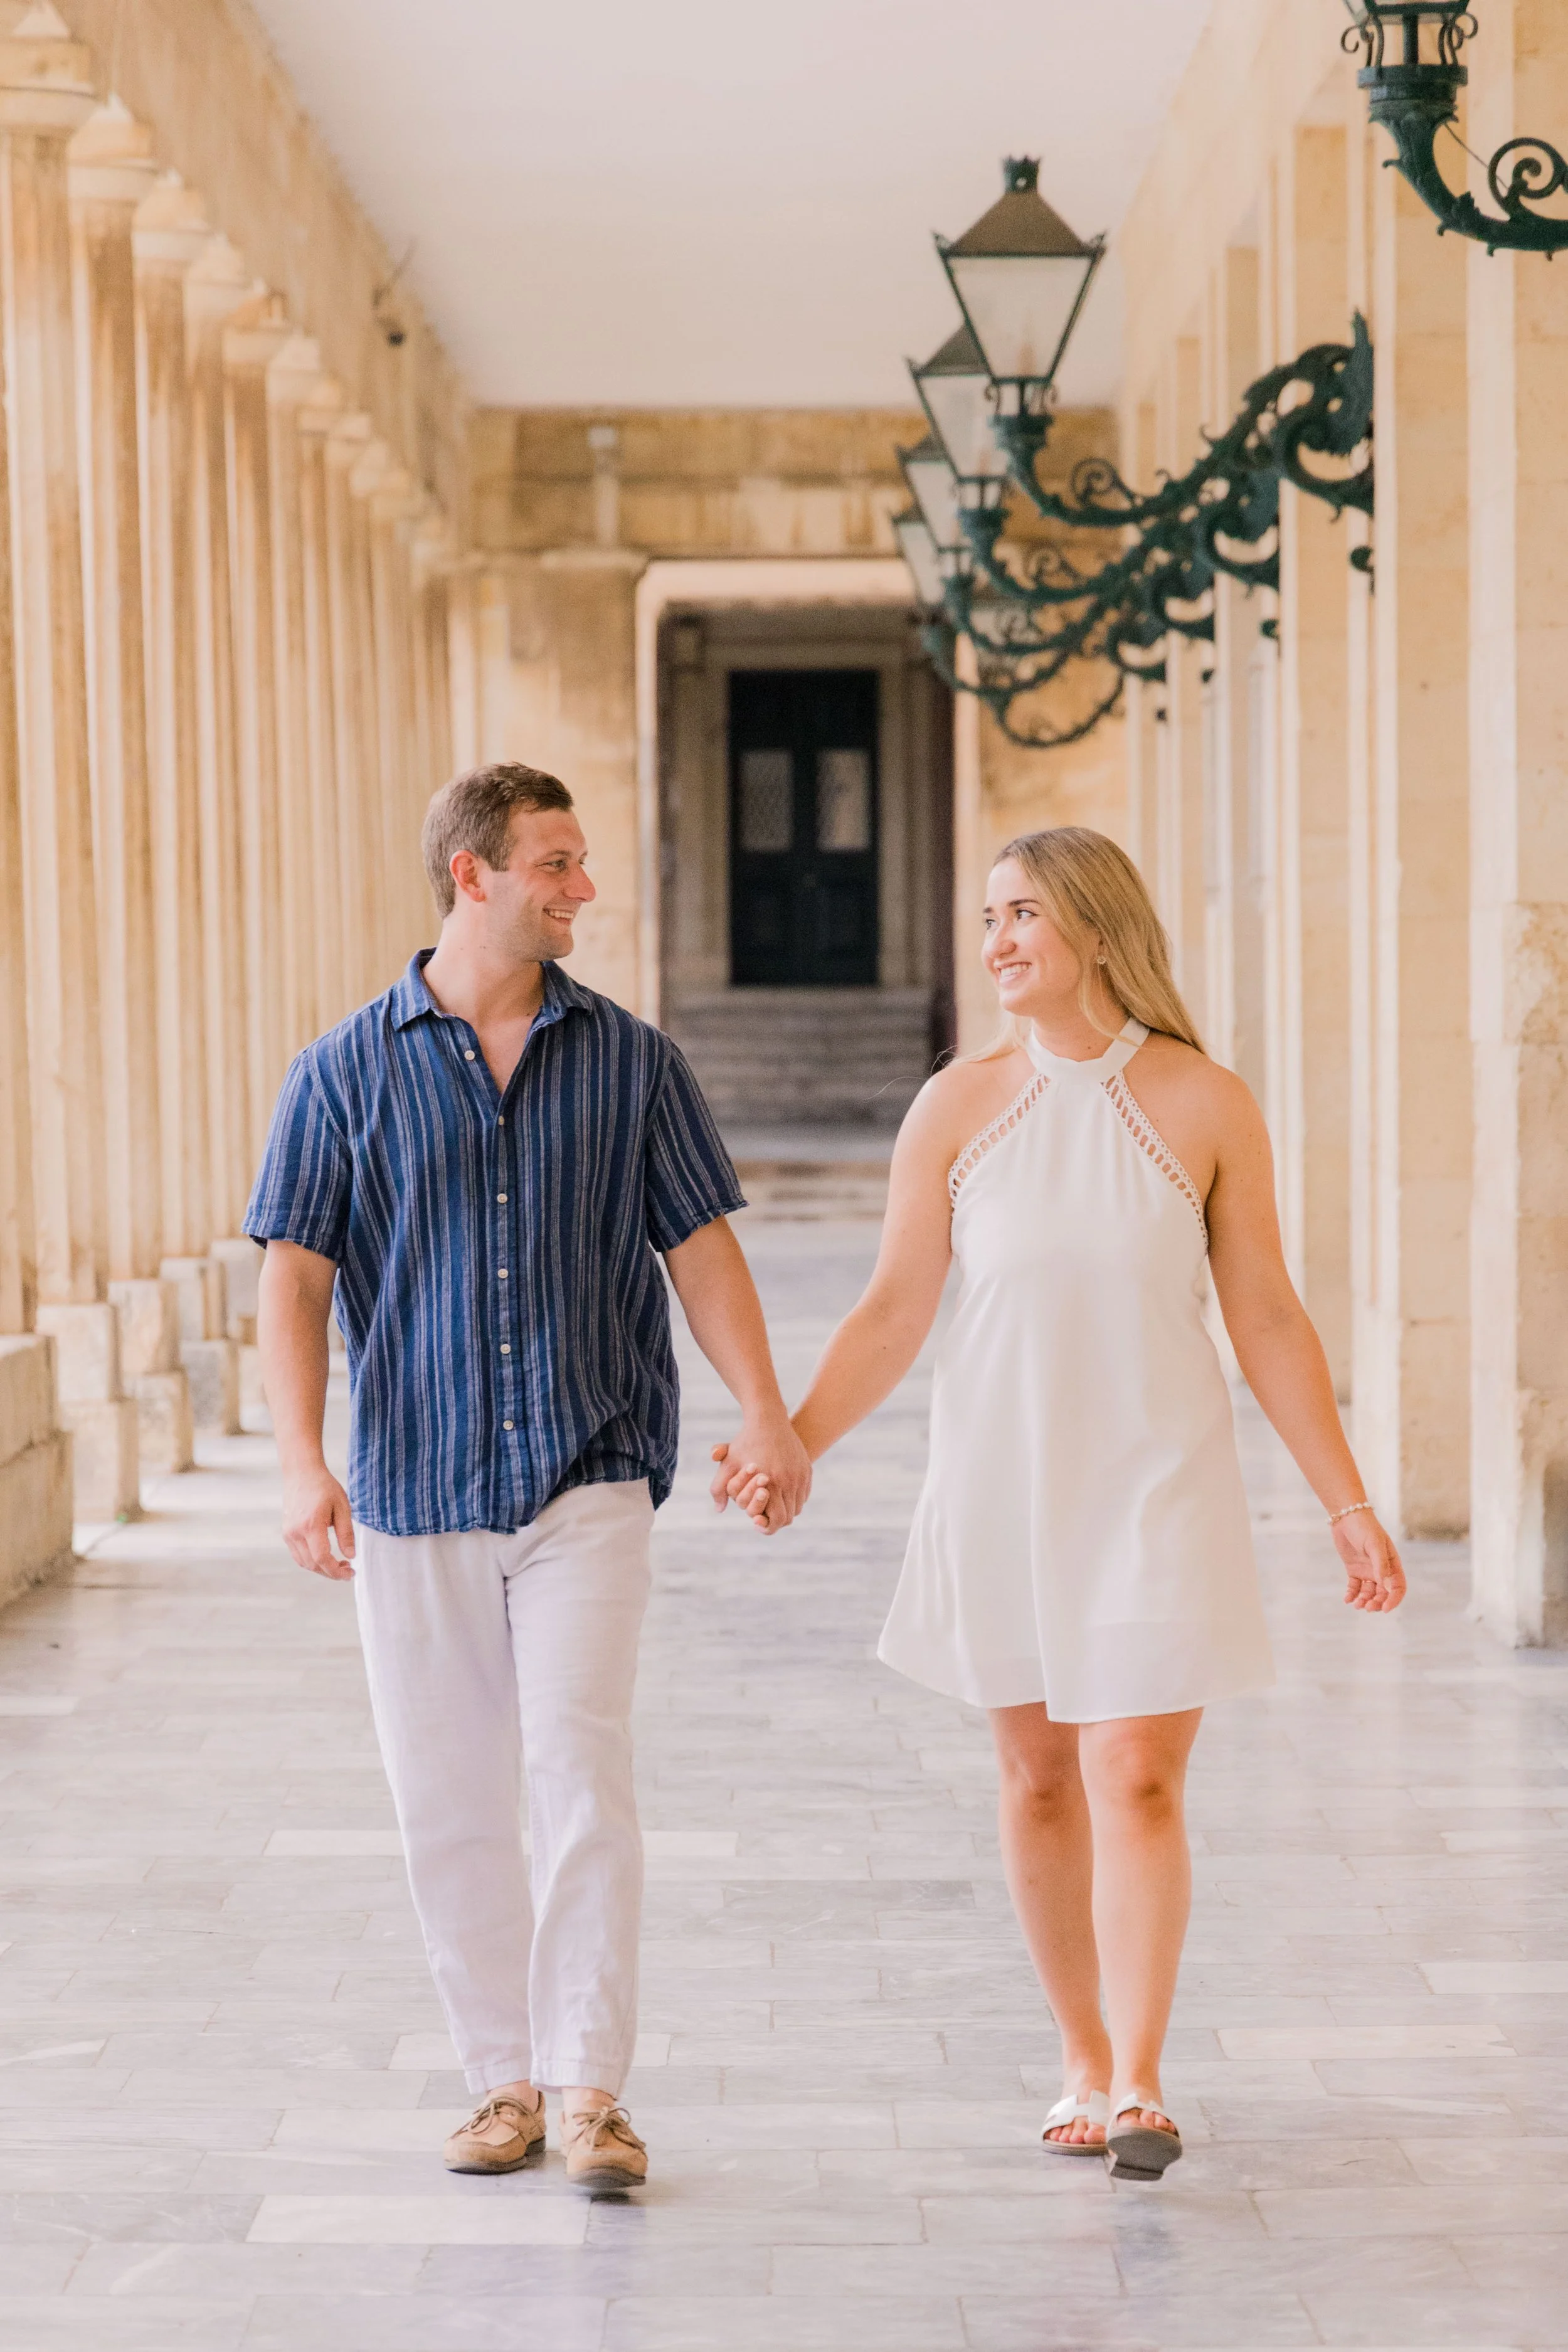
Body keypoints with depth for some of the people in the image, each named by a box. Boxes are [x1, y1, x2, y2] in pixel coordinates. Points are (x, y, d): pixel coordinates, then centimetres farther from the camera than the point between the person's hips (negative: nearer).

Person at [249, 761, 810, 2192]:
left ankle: (591, 2088, -7)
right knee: (448, 1801, 5)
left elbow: (701, 1247, 4)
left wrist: (764, 1412, -10)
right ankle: (505, 2076, 19)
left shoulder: (630, 1062, 6)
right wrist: (303, 1460, -13)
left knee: (580, 1766, -13)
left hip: (590, 1473, -1)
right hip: (416, 1486, 1)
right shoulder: (349, 1072, 3)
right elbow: (296, 1274, 0)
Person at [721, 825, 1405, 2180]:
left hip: (1155, 1484, -2)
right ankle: (1084, 2060, 23)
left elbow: (1268, 1322, -1)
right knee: (1039, 1780, 9)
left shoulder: (1205, 1106, -6)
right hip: (1002, 1485, 2)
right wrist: (794, 1446, -13)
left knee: (1138, 1781, -9)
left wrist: (1349, 1505, -2)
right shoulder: (957, 1110, -2)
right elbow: (893, 1315, 0)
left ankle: (1138, 2086, -7)